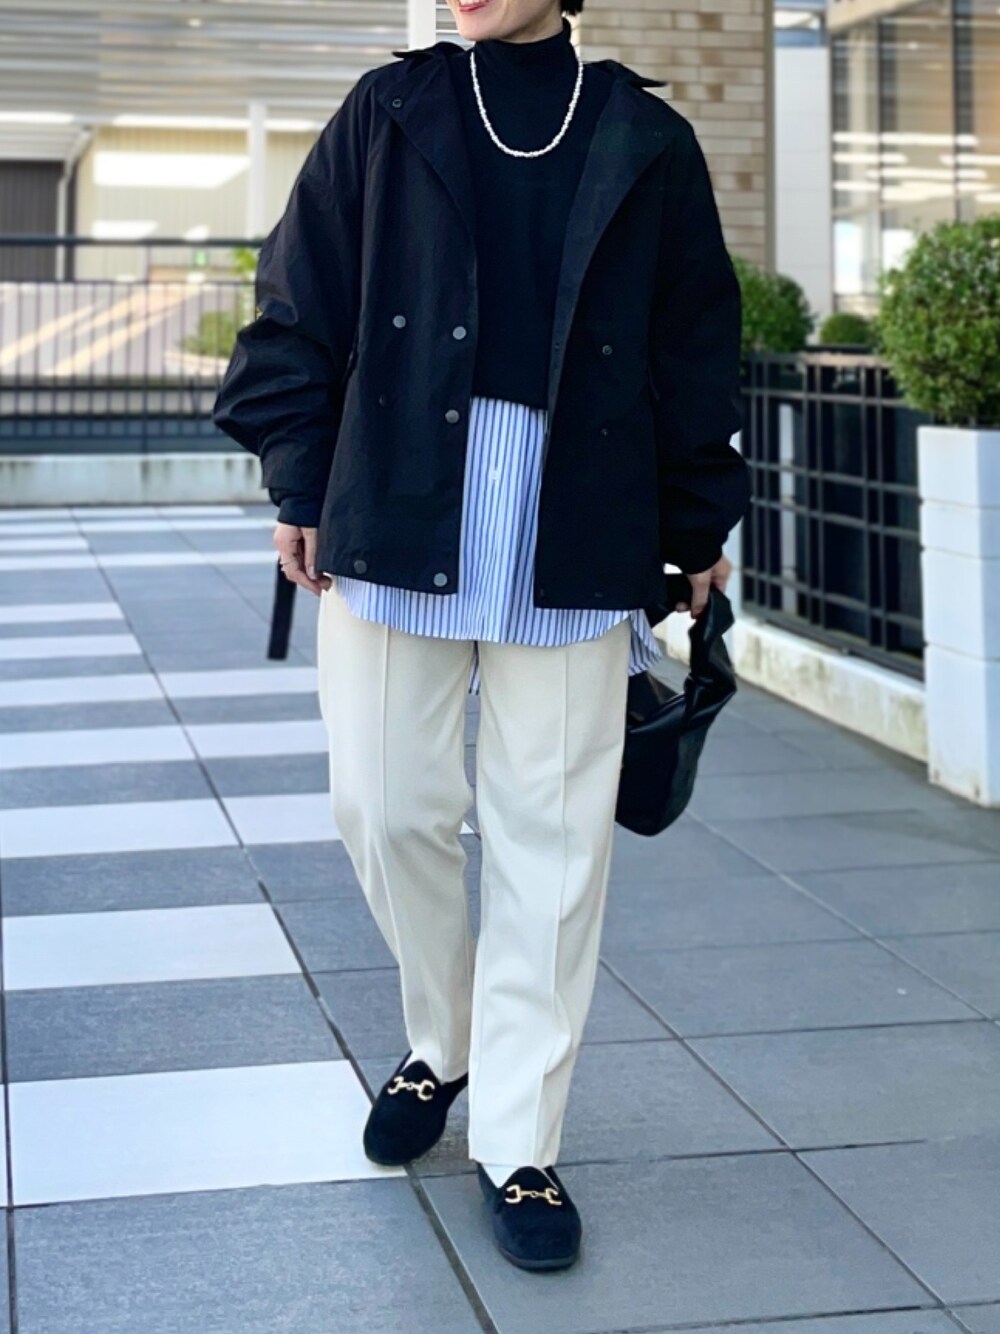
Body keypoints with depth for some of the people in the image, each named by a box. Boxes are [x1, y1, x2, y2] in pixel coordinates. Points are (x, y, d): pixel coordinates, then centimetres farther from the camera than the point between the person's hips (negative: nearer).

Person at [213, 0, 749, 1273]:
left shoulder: (646, 143, 6)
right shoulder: (388, 113, 6)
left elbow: (695, 347, 10)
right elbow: (298, 305, 7)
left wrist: (699, 526, 12)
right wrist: (300, 484, 2)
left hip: (578, 536, 0)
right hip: (396, 513, 1)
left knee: (551, 836, 1)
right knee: (387, 803, 3)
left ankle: (518, 1145, 11)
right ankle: (442, 1043, 31)